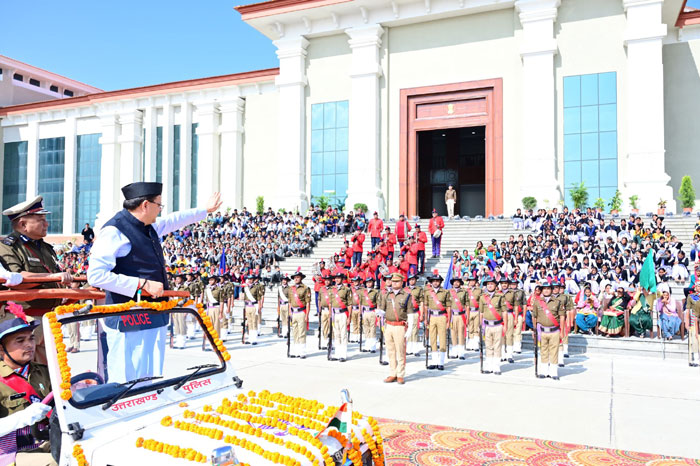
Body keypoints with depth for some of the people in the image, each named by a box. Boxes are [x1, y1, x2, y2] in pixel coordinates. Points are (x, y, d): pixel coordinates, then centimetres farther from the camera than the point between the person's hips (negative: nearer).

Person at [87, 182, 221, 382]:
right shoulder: (114, 231, -14)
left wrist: (205, 210, 44)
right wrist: (143, 284, -22)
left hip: (155, 318, 9)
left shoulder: (149, 227, 12)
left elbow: (173, 220, 34)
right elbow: (95, 275, -22)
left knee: (152, 380, 15)